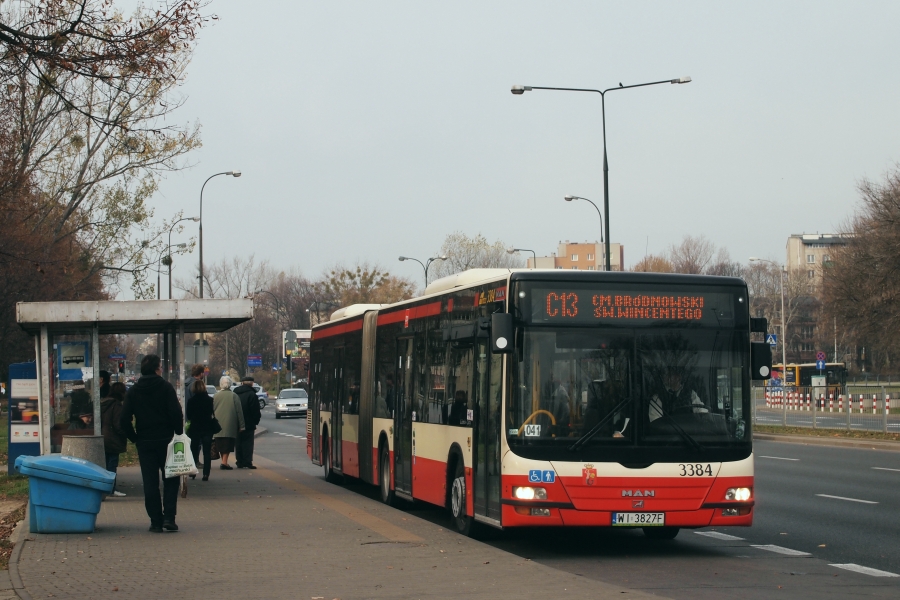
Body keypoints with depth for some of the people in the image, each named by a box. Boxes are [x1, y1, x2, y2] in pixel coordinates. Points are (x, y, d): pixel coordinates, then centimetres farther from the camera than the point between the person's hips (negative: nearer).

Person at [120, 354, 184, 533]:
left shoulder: (133, 391, 4)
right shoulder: (166, 387, -6)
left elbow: (124, 421, -1)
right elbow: (176, 414, -14)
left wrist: (135, 438, 9)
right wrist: (179, 434, -1)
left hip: (144, 442, 2)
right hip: (165, 440, -2)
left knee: (150, 483, 6)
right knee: (171, 479, 7)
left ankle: (156, 521, 3)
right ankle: (169, 517, -5)